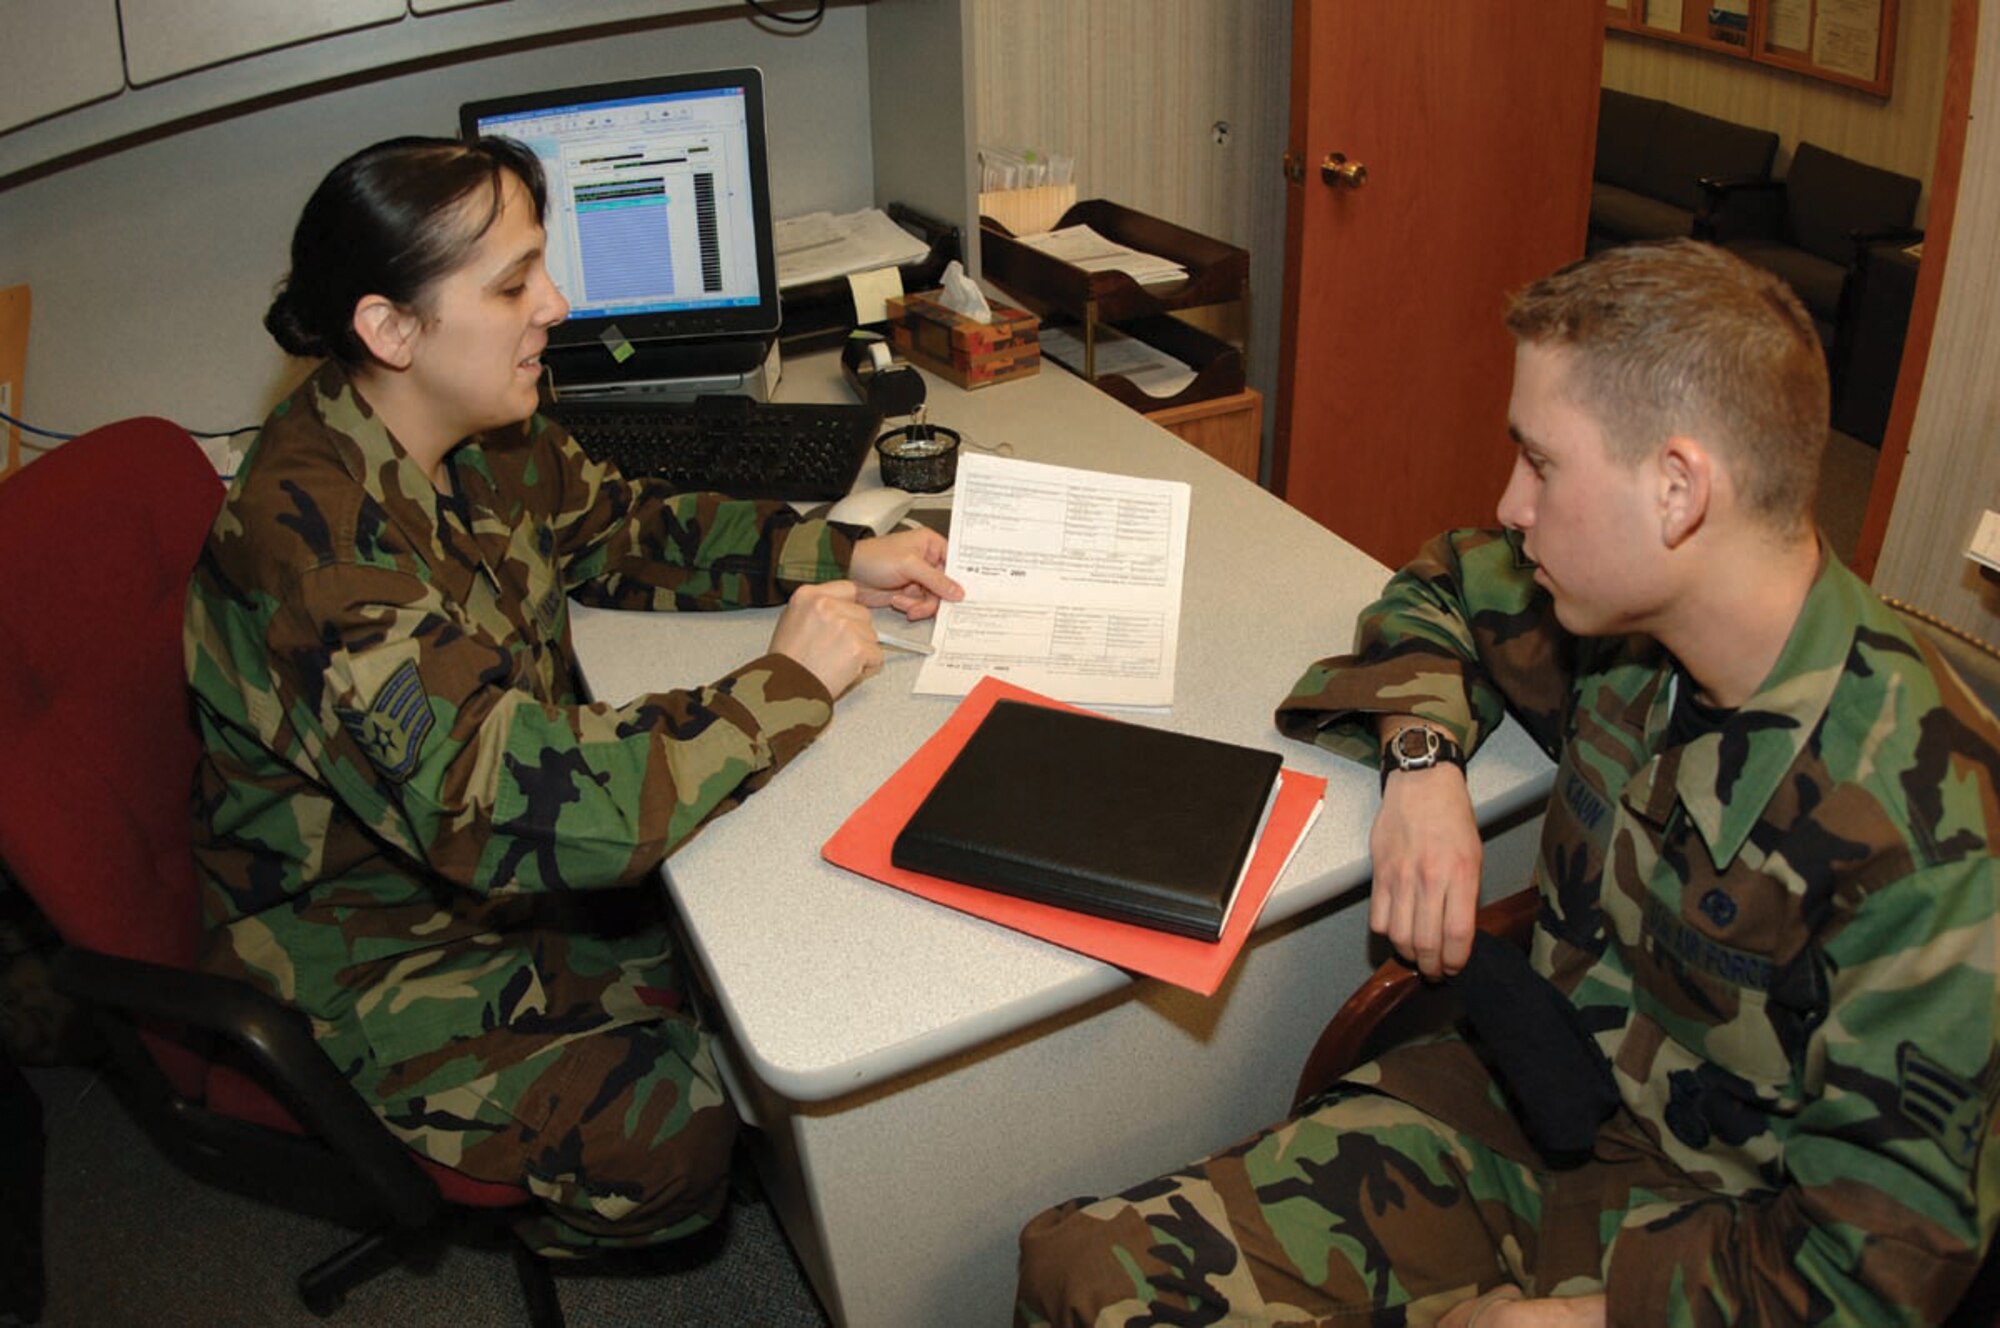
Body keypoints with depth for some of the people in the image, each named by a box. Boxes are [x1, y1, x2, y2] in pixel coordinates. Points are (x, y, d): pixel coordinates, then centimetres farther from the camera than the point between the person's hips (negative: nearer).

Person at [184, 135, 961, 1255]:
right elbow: (509, 807, -41)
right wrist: (786, 684, -31)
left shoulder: (485, 438, -8)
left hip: (485, 857, 8)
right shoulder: (316, 543, -36)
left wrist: (840, 556, -7)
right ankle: (523, 1216, 20)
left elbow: (621, 529, 8)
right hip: (381, 957, -8)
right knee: (676, 1136, -13)